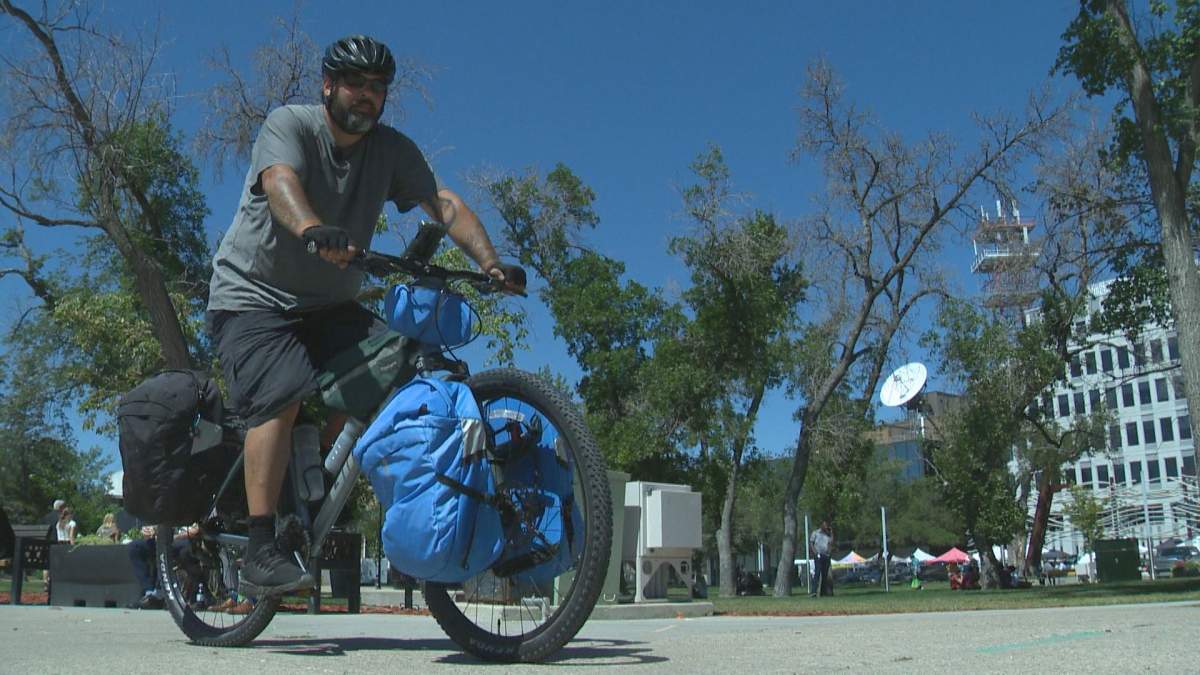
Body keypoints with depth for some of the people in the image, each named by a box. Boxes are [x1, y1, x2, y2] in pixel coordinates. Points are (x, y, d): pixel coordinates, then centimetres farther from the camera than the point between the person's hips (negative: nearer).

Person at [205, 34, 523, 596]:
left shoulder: (392, 150, 3)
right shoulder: (289, 125, -11)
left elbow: (443, 202, -8)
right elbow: (280, 182, -32)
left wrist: (489, 262, -26)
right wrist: (313, 230, -55)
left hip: (330, 306, 5)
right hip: (253, 297, -5)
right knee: (282, 396, -26)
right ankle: (260, 551, -23)